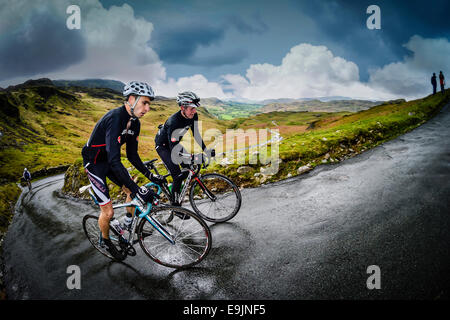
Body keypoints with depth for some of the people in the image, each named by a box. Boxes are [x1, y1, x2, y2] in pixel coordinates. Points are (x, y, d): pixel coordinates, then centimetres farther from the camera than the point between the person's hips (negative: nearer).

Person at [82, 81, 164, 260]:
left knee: (132, 191, 3)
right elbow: (114, 161, -40)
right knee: (108, 212, -6)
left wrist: (150, 175, -7)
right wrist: (137, 189, -42)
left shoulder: (134, 122, -5)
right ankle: (105, 241, 23)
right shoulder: (115, 119, -33)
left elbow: (132, 155, 3)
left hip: (110, 162, 8)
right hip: (94, 163, -8)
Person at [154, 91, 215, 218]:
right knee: (178, 175, -15)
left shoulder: (193, 116, -17)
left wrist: (206, 150, -13)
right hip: (163, 145, -7)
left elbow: (196, 135, -4)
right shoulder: (174, 122, -38)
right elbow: (174, 150, -39)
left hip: (175, 142, 7)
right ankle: (175, 206, 0)